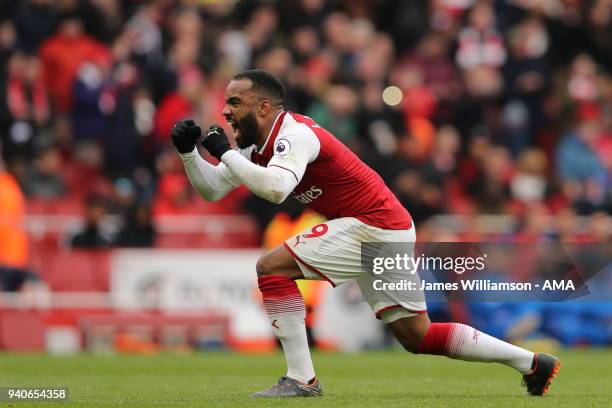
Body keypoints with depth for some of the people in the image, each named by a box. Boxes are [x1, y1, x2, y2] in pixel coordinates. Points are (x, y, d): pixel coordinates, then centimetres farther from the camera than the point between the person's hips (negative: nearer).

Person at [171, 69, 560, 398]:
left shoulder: (294, 133, -17)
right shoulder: (258, 143, 12)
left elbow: (275, 188, -36)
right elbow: (211, 190, 15)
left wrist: (225, 152, -26)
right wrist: (188, 151, 0)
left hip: (375, 227, -10)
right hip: (389, 229, 10)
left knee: (272, 267, -13)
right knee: (418, 336, 12)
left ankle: (301, 379, -11)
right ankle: (531, 361, 18)